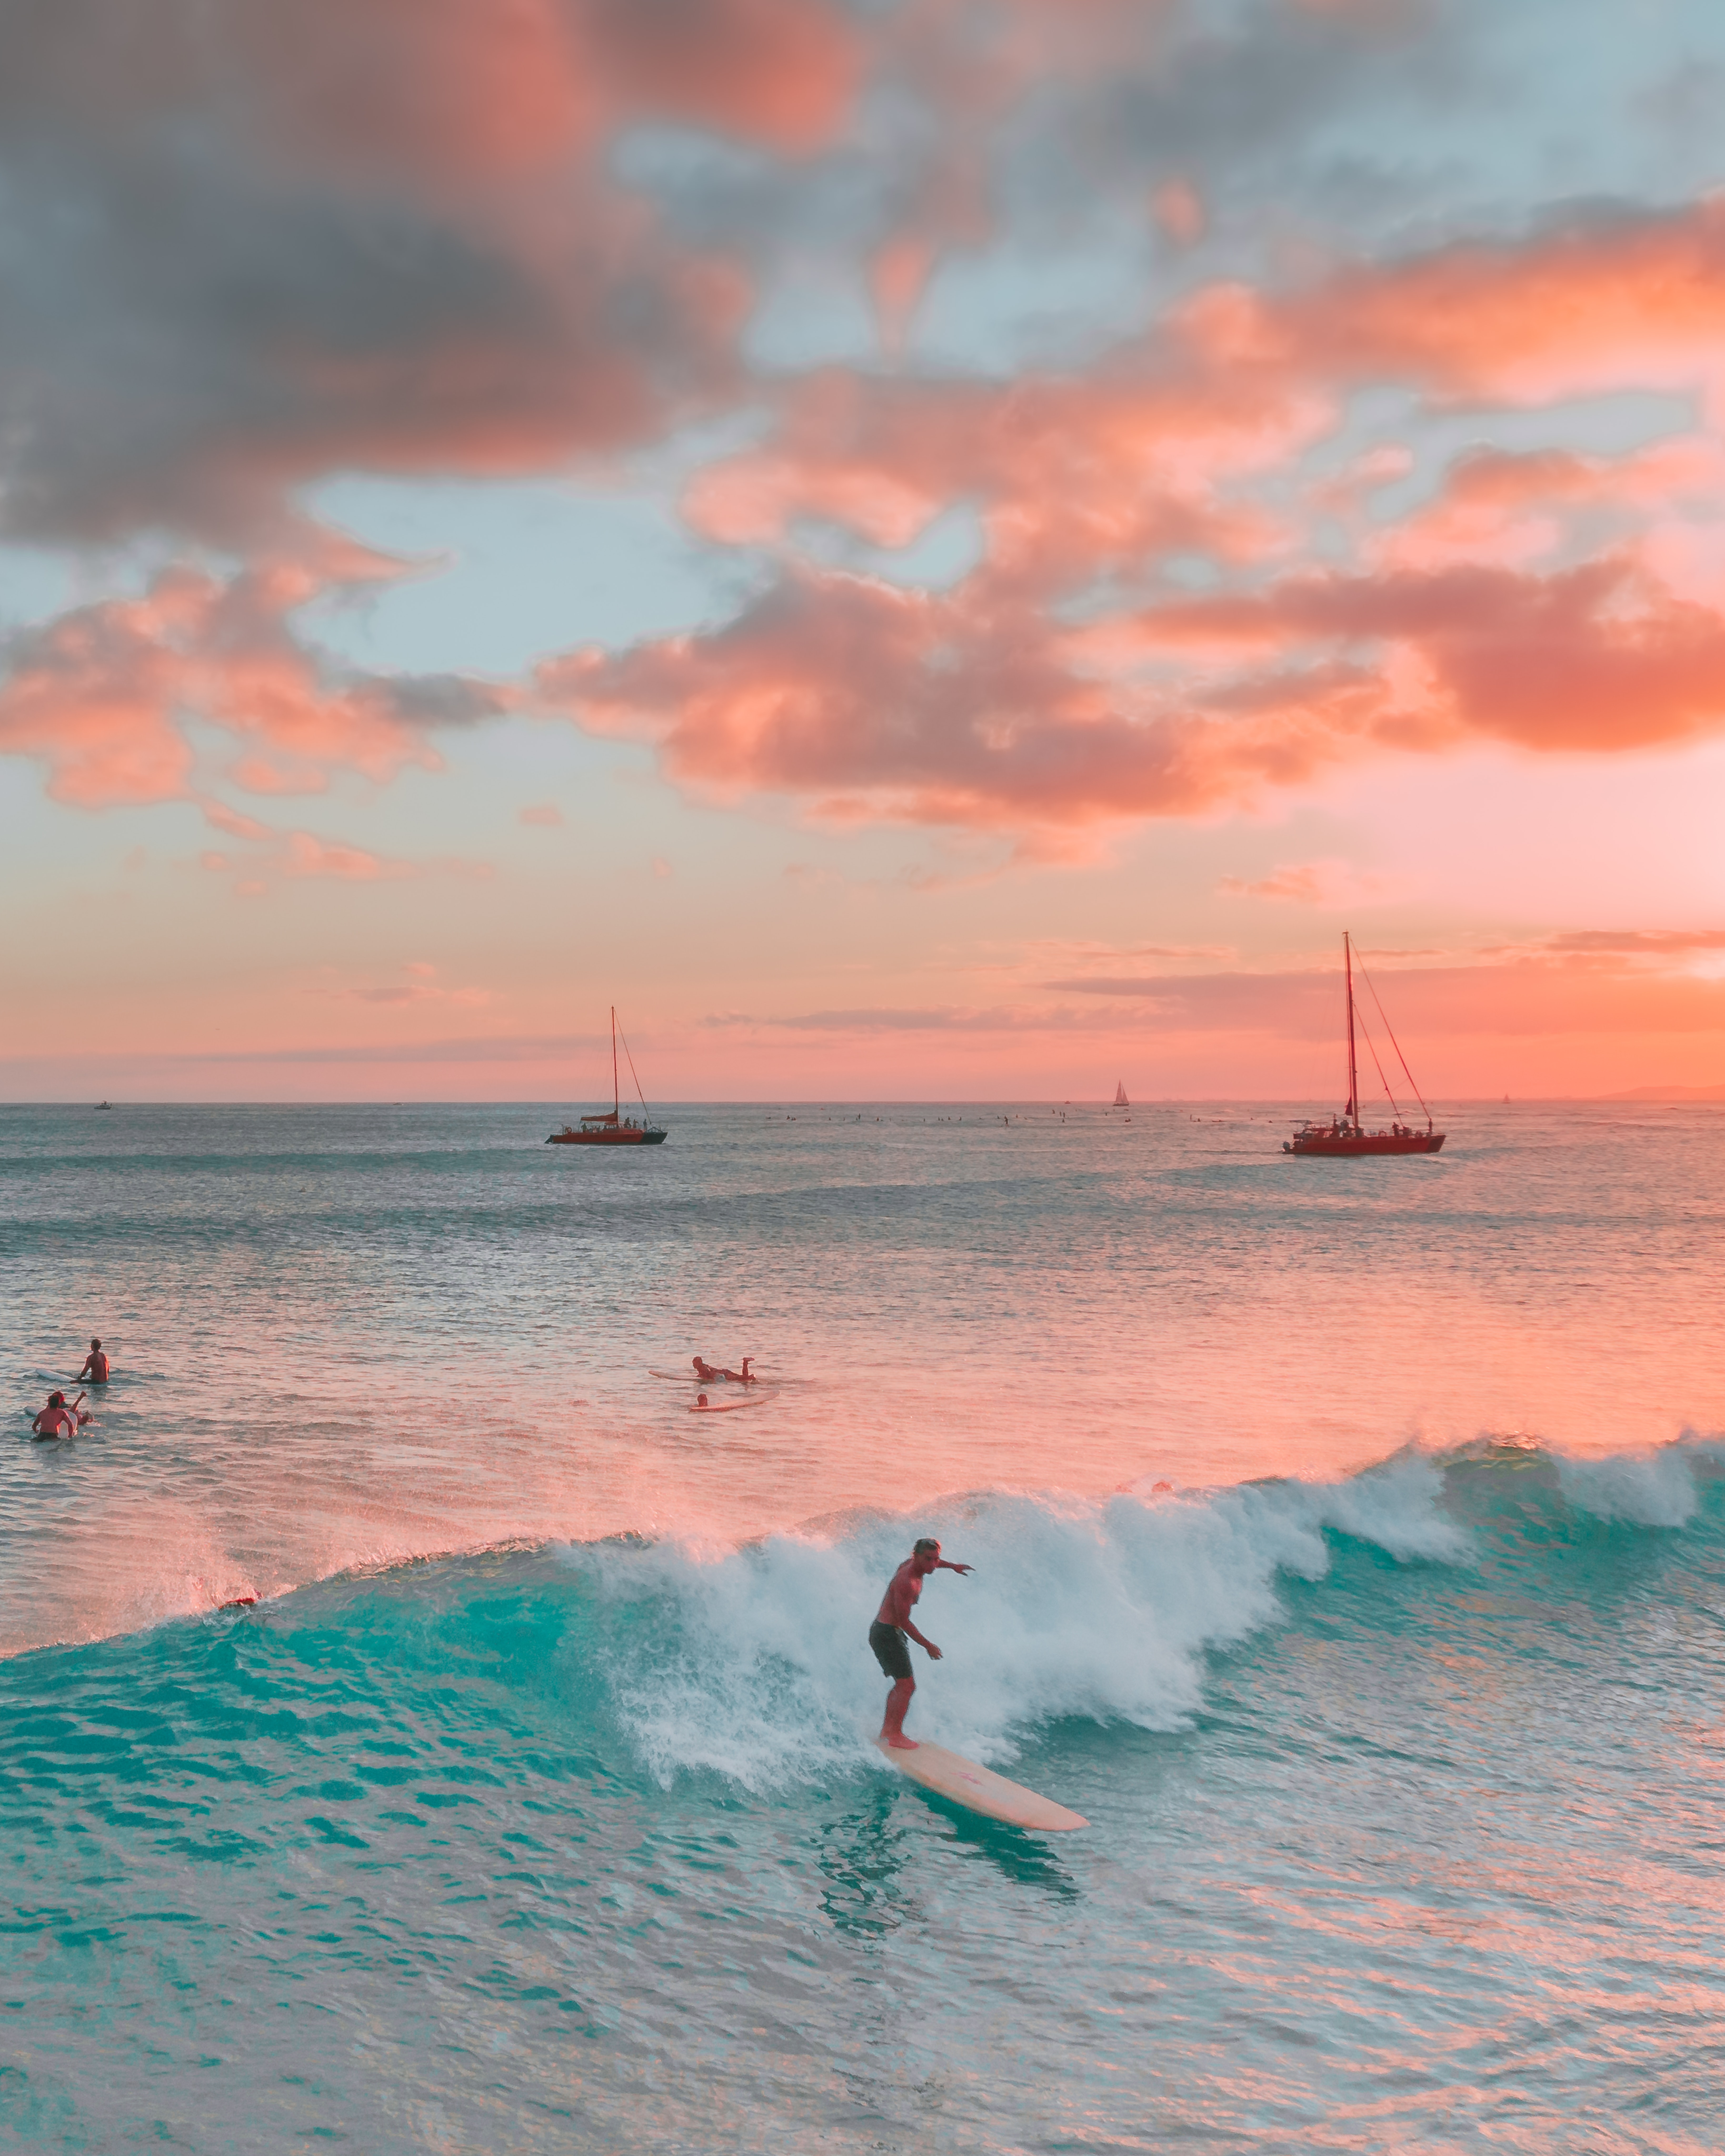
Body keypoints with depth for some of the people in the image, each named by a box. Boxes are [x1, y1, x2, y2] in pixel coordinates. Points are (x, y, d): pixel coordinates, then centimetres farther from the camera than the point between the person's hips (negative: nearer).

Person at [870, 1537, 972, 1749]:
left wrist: (953, 1566, 42)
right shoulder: (907, 1582, -26)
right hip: (887, 1634, -10)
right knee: (907, 1685, -9)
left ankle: (886, 1731, 24)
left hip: (883, 1632, 10)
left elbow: (934, 1562, 30)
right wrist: (928, 1645, -17)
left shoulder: (913, 1564, 3)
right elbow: (904, 1620, -22)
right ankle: (895, 1736, -3)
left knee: (902, 1685, 17)